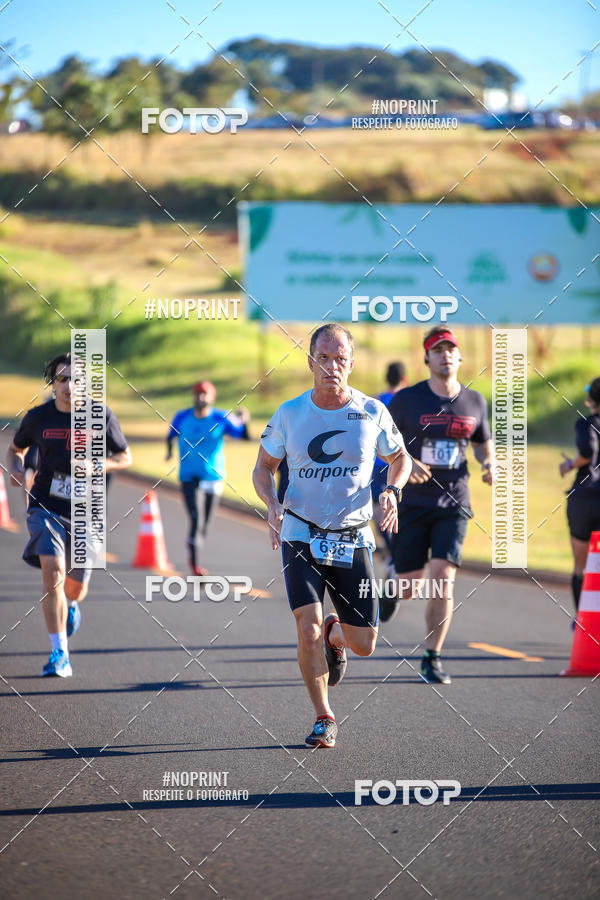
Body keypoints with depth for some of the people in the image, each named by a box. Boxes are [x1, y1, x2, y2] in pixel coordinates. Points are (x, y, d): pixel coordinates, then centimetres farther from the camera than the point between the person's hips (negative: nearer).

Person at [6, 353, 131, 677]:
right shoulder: (38, 417, 0)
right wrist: (15, 469, -6)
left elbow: (125, 457, 7)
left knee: (75, 587, 6)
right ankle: (59, 654, -16)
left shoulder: (101, 416, -3)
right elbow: (15, 449, 17)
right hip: (45, 507, -1)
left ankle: (71, 605, 48)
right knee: (53, 572, -21)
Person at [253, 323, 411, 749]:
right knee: (308, 630, -18)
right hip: (301, 537, -1)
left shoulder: (372, 413, -4)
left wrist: (392, 490, -9)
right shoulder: (289, 414, -3)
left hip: (353, 539, 1)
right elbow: (263, 468, 11)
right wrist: (272, 504, -9)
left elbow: (400, 459, 12)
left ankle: (335, 635, 39)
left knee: (363, 645, 1)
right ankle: (324, 719, 2)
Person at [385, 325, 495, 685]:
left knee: (443, 578, -14)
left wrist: (490, 464, -2)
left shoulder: (475, 402, 5)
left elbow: (483, 442, 20)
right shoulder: (407, 400, -3)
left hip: (453, 505, 1)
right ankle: (394, 589, 40)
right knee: (410, 588, 0)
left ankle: (432, 659, -4)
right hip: (412, 503, -1)